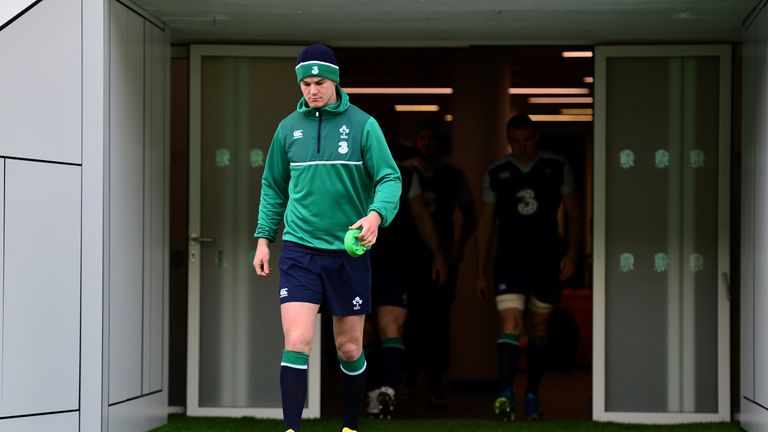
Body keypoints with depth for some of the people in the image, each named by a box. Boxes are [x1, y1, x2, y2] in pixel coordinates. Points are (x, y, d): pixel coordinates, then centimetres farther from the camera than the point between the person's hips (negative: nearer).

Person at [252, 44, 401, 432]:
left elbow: (390, 178, -9)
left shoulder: (362, 124, -3)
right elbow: (273, 187, 16)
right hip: (299, 250, 1)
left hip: (349, 251, -1)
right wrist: (263, 238, 10)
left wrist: (376, 214, -28)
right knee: (296, 342, -13)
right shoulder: (288, 127, 6)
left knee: (350, 348, 8)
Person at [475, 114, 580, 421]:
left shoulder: (557, 168, 3)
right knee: (510, 323, -16)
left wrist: (572, 252, -7)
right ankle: (506, 394, -26)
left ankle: (532, 395, 19)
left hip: (546, 258, 1)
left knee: (538, 328, 8)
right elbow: (486, 224, 10)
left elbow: (573, 214, 8)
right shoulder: (496, 174, 5)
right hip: (509, 258, -1)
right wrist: (481, 273, 7)